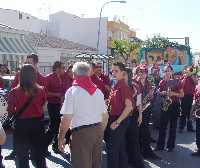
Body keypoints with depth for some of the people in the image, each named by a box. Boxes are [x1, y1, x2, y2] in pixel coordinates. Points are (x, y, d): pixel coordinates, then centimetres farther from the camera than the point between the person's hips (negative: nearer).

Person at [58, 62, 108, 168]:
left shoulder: (72, 91, -10)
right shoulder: (97, 91, 8)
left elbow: (66, 119, -15)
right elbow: (105, 115, 13)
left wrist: (61, 138, -6)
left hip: (81, 132, -6)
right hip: (97, 130, 6)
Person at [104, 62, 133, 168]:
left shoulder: (123, 87, -17)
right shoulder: (115, 86, 10)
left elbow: (129, 107, -25)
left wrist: (117, 122, -22)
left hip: (119, 121, -9)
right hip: (114, 119, 9)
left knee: (112, 148, -2)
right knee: (120, 147, 18)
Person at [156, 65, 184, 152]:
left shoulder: (177, 82, -3)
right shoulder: (162, 82, 5)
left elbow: (182, 95, -2)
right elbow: (159, 92, 14)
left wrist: (174, 93, -18)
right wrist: (162, 93, -8)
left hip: (174, 105, -3)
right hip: (164, 104, 3)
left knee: (173, 126, 4)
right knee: (162, 125, 3)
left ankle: (170, 146, 13)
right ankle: (160, 145, 10)